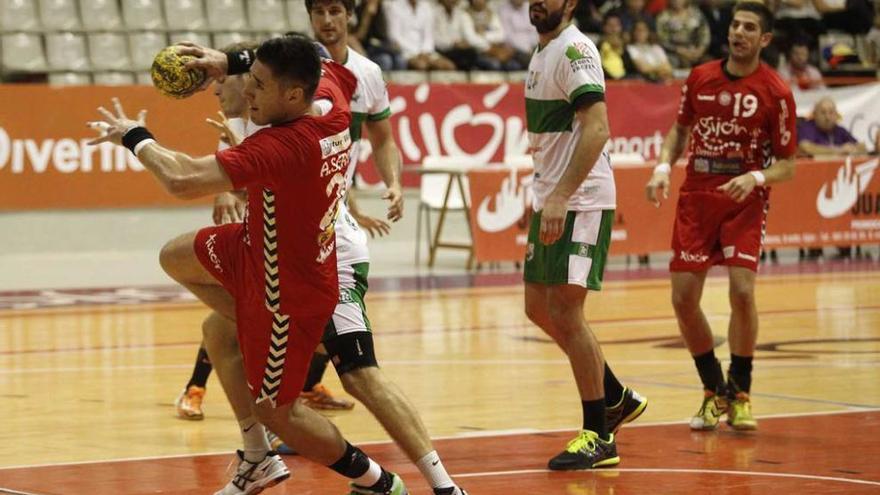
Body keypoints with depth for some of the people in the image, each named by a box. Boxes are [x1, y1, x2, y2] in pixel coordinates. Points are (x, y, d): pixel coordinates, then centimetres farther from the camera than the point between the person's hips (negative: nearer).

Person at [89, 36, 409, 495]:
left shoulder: (280, 146, -37)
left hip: (290, 292, -9)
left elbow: (182, 180, -42)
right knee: (177, 258, 23)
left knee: (273, 410, 7)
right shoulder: (329, 94, -13)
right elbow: (317, 64, 14)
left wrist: (135, 138, -22)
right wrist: (232, 60, 8)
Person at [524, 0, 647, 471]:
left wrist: (561, 196, -30)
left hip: (580, 202, -10)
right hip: (550, 199, 10)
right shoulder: (542, 52, 15)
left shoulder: (574, 49, -15)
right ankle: (617, 398, 26)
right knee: (538, 307, 13)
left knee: (565, 312, -9)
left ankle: (598, 437, -1)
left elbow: (596, 127, -25)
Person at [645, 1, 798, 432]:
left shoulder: (776, 92, -6)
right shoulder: (700, 78, 4)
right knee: (684, 300, -2)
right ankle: (714, 391, 19)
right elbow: (680, 128, 18)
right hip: (696, 197, 4)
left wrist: (756, 177, -22)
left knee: (741, 291, -19)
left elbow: (786, 165, -2)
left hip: (744, 199, -3)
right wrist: (664, 165, 0)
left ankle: (739, 393, 1)